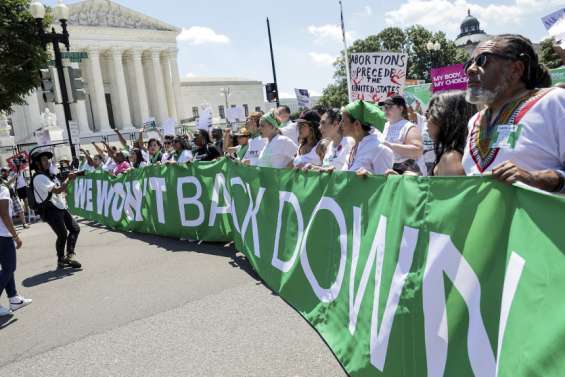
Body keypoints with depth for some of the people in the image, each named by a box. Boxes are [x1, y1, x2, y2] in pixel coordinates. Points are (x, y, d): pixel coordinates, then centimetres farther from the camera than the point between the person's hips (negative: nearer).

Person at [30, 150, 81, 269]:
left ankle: (70, 255, 1)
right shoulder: (39, 177, -13)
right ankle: (61, 260, 10)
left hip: (61, 208, 9)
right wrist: (68, 179, -15)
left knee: (75, 229, 3)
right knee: (63, 234, -8)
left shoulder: (49, 175, 16)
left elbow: (61, 189, 27)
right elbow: (57, 190, -22)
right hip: (50, 210, -9)